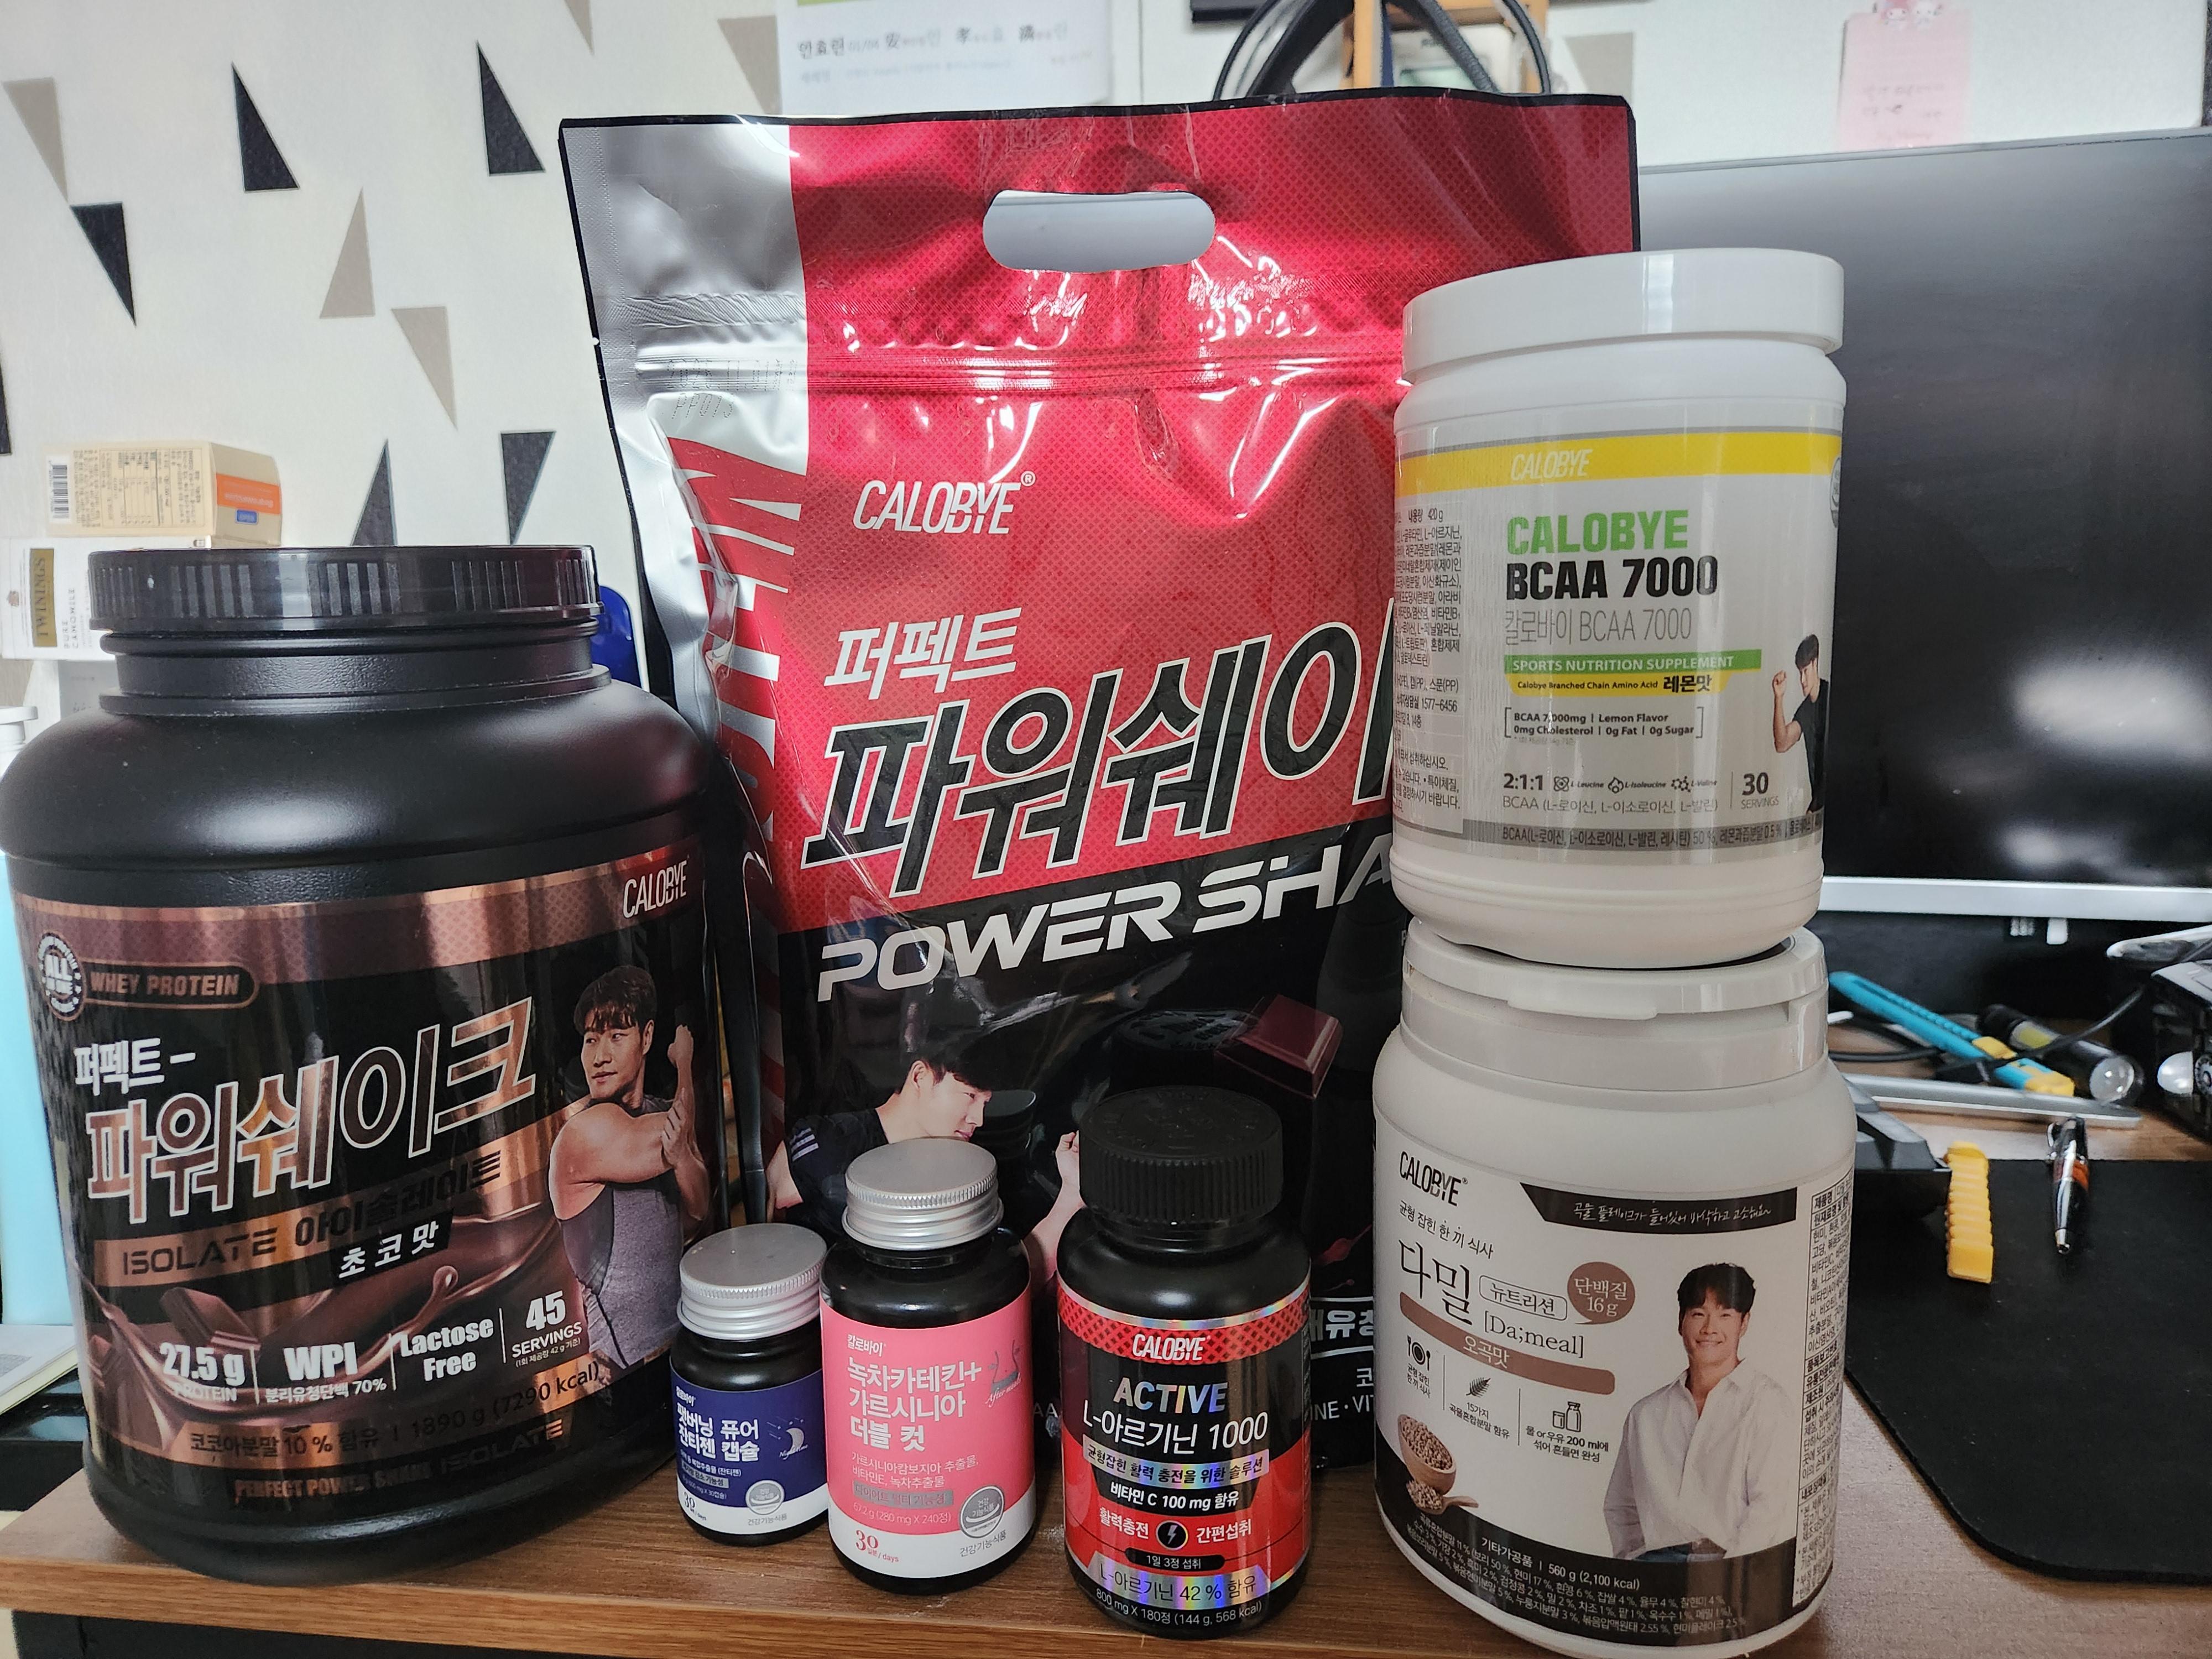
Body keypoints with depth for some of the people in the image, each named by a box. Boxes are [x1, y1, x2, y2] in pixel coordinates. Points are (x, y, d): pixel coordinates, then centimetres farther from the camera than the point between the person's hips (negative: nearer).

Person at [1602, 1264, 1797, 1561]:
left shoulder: (1766, 1404, 3)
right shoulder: (1647, 1413, 18)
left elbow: (1773, 1508, -7)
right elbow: (1620, 1506, 24)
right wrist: (1629, 1559, 7)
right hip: (1658, 1559, 3)